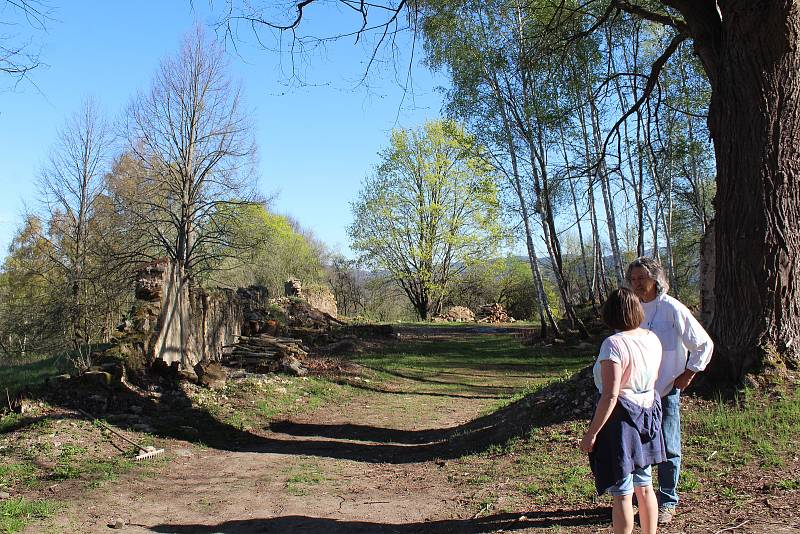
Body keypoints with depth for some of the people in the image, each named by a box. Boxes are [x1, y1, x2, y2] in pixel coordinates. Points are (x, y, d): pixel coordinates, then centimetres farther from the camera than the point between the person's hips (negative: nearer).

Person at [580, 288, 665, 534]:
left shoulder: (613, 344, -21)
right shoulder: (652, 338, 2)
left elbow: (610, 396, -24)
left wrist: (591, 433, -19)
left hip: (621, 419, -8)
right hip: (647, 415, 8)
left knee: (621, 493, 3)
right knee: (644, 486, 21)